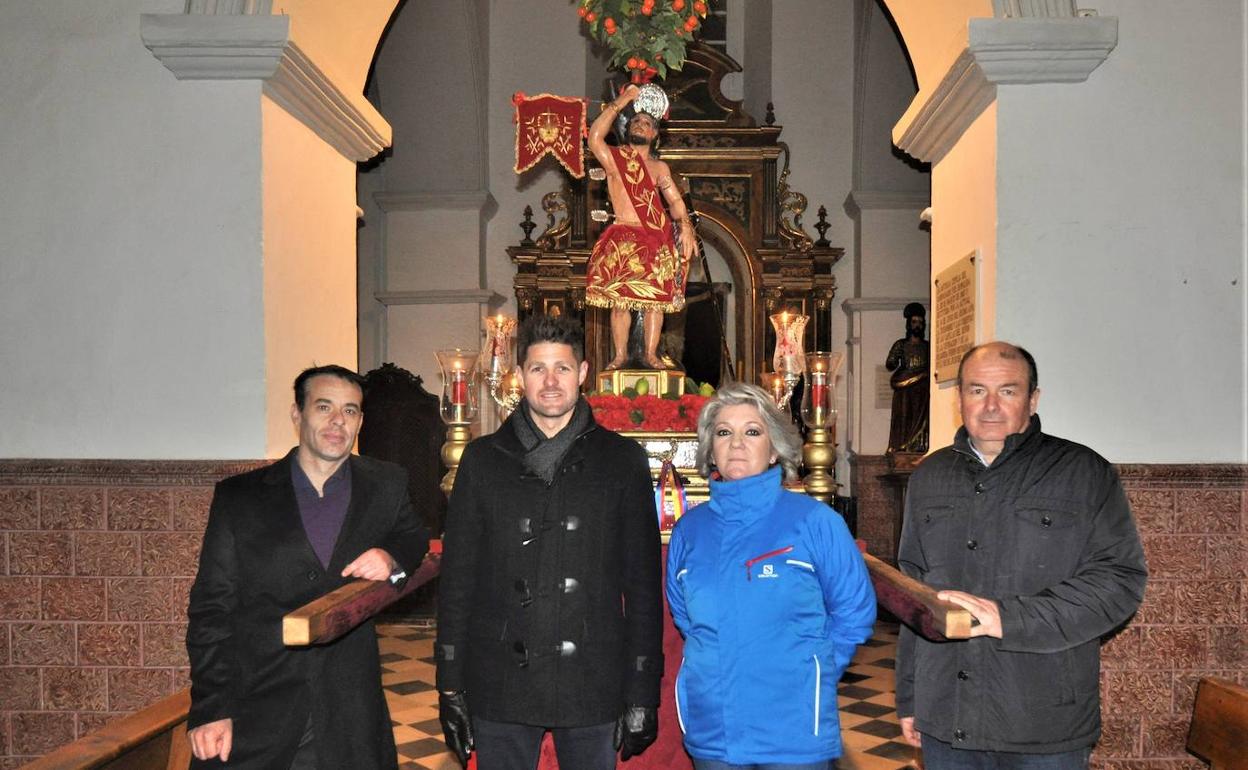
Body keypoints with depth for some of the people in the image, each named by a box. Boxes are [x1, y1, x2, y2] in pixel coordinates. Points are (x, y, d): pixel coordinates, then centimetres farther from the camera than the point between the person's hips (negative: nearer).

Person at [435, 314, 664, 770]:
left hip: (593, 686, 0)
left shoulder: (622, 460, 2)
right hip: (499, 687, 1)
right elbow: (457, 578, 5)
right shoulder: (483, 459, 4)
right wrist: (450, 686, 1)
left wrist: (643, 692, -2)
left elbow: (644, 583, 2)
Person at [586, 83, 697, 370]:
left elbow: (675, 199, 8)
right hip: (623, 238, -3)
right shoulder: (615, 159, 5)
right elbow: (594, 138, -13)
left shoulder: (660, 167, 16)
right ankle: (620, 355, 2)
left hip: (657, 241, 3)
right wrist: (619, 103, -9)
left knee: (655, 299, 1)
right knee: (620, 298, -5)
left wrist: (685, 226, -10)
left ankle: (650, 354, 9)